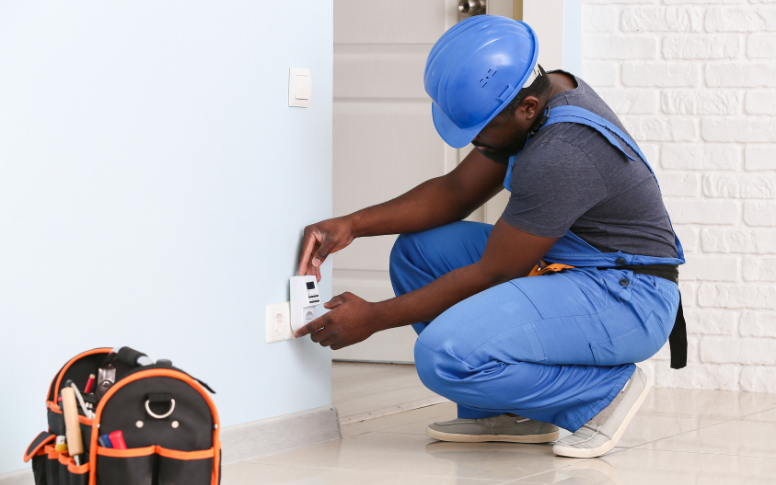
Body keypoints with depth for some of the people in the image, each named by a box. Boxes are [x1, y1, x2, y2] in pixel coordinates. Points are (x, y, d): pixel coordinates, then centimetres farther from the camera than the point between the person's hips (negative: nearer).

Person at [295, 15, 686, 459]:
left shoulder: (561, 155, -28)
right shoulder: (546, 94, 1)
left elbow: (491, 275, -20)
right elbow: (458, 191, 10)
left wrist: (374, 318, -12)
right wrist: (353, 225, -2)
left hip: (629, 301, -10)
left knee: (446, 356, -27)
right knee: (417, 250, 7)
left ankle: (606, 388, -8)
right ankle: (505, 413, 8)